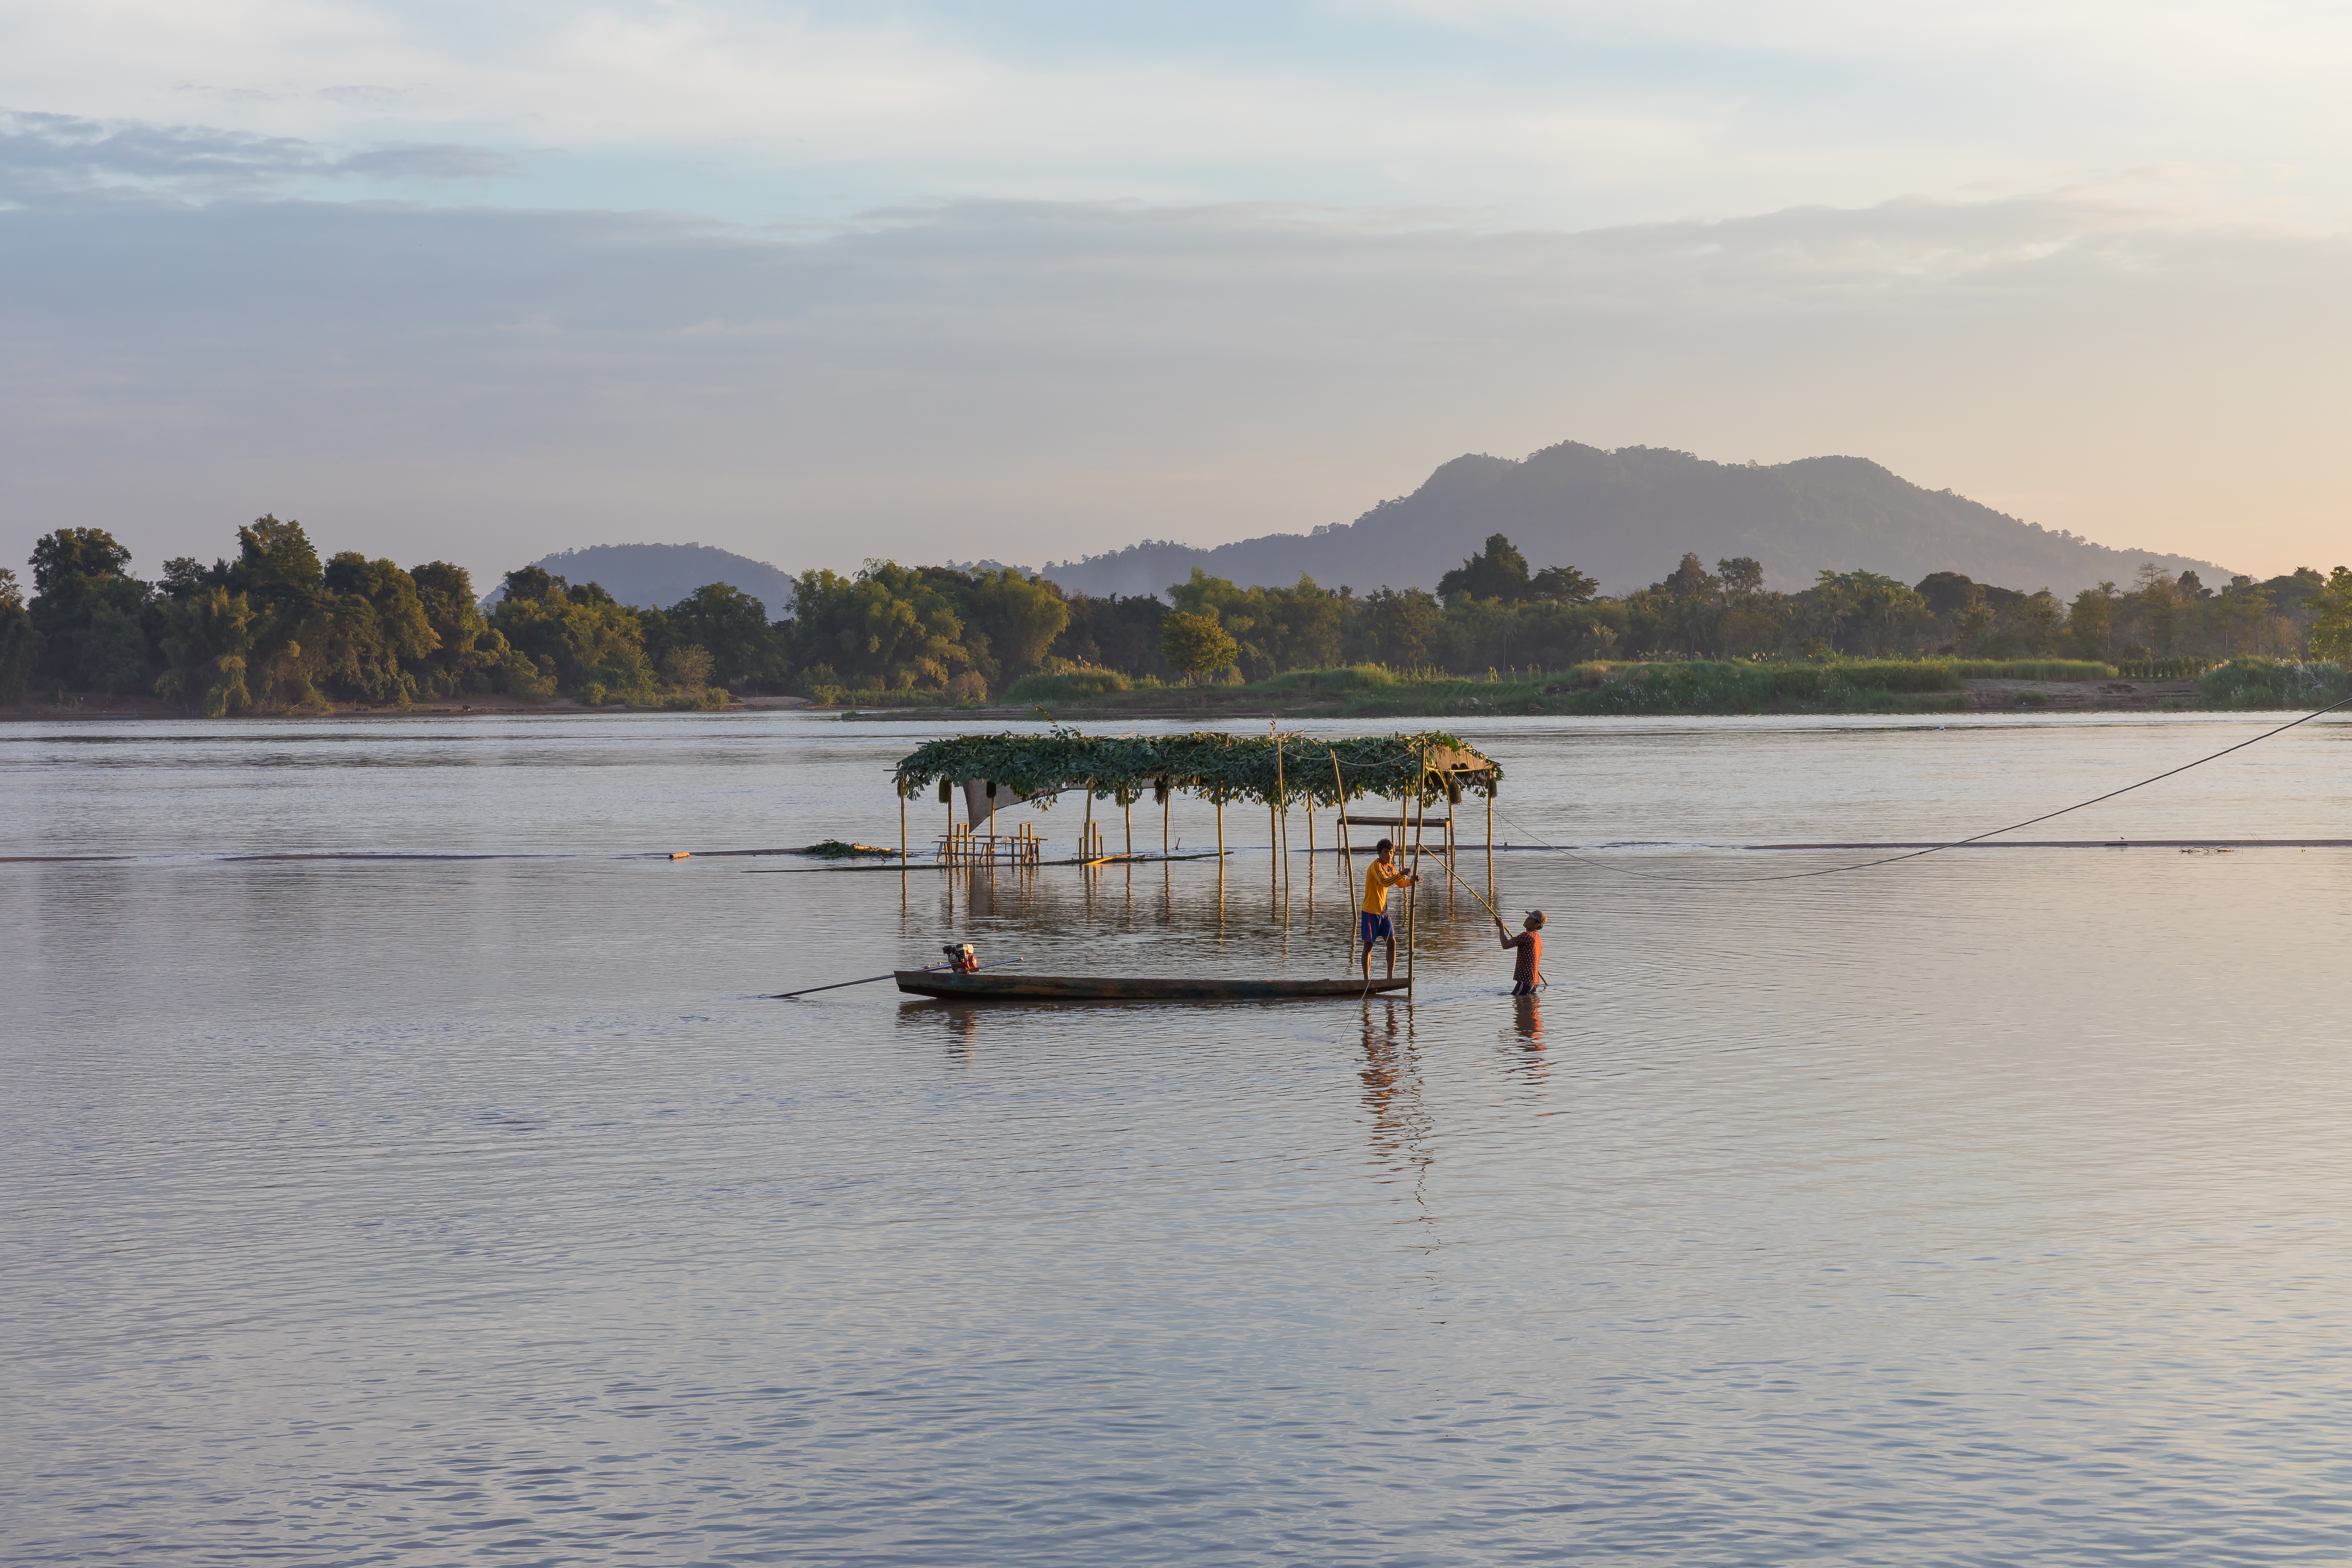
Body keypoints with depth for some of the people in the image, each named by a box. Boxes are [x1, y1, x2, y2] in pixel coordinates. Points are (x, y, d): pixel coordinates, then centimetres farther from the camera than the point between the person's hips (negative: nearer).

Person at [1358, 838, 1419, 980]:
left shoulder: (1390, 867, 10)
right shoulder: (1376, 866, -17)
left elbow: (1400, 883, 20)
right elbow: (1385, 882, -34)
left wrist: (1412, 881, 0)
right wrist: (1401, 875, -45)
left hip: (1383, 911, 8)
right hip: (1371, 911, -8)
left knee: (1392, 941, 1)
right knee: (1368, 945, -1)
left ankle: (1390, 977, 6)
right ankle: (1367, 979, 4)